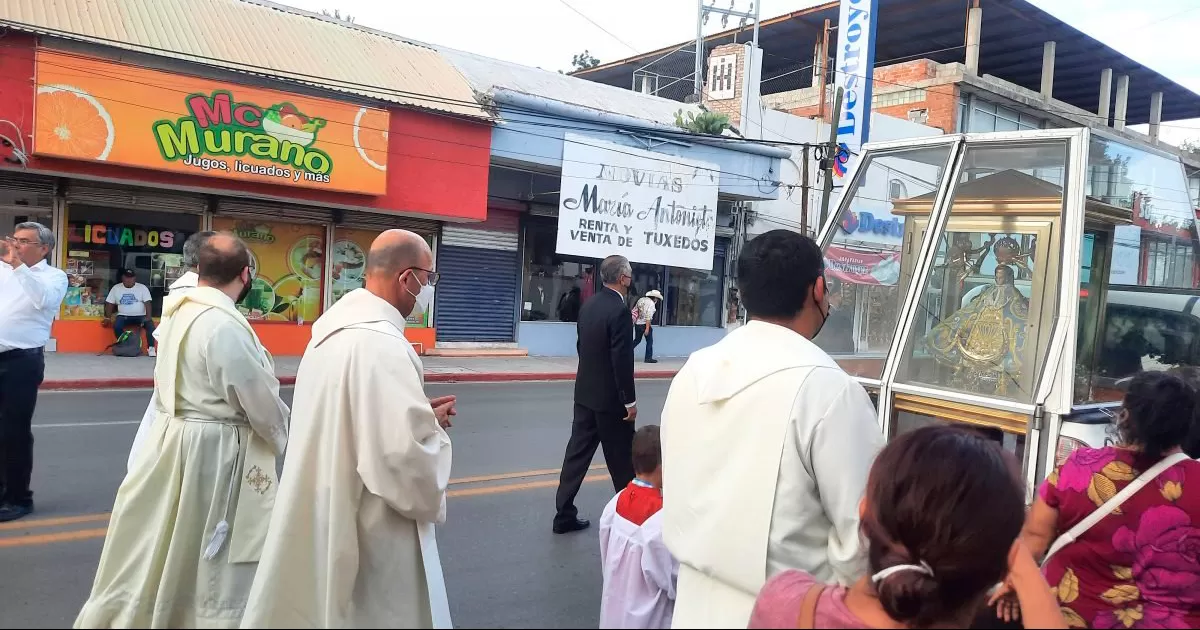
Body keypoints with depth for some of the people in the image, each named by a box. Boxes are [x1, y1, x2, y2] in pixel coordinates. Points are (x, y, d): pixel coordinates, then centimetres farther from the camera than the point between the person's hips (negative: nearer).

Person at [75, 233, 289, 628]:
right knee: (218, 560, 7)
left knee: (162, 545, 22)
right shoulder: (225, 325, -23)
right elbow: (261, 400, -18)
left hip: (174, 436, 9)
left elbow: (167, 381, 12)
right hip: (215, 449, -9)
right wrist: (280, 438, 1)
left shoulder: (180, 312, 4)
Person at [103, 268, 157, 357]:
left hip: (140, 316, -1)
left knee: (150, 324, -30)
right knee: (116, 326, -29)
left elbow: (147, 303, -8)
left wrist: (148, 316, -23)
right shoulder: (116, 288, 7)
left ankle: (151, 348, -26)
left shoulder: (142, 287, 0)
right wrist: (108, 318, -4)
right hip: (124, 316, 1)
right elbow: (110, 303, 8)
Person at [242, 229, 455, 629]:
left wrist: (418, 414, 10)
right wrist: (434, 430, -9)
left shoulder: (335, 327, 5)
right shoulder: (381, 345, -25)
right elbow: (407, 460, -30)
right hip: (365, 535, -9)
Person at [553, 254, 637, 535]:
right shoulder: (620, 311, -19)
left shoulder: (588, 305, 7)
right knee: (621, 461, 7)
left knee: (577, 453, 10)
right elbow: (622, 360, -21)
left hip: (585, 393, 8)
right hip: (610, 398, -8)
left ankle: (564, 514, 14)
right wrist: (630, 400, -15)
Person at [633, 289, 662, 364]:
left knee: (637, 340, 20)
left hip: (637, 323, 7)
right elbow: (648, 316, -19)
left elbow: (635, 310, 14)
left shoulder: (641, 300, 11)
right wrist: (647, 328, -21)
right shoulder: (651, 303, -12)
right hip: (644, 324, -7)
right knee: (649, 341, 5)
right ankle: (648, 358, 6)